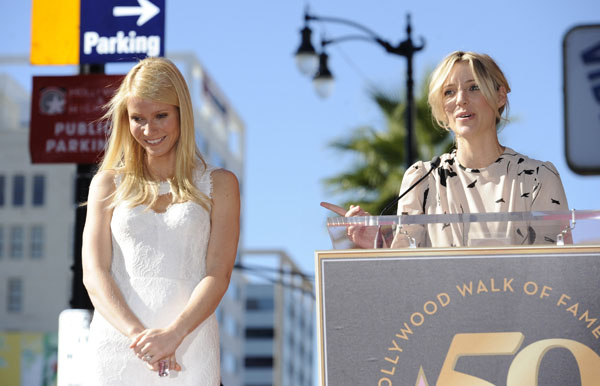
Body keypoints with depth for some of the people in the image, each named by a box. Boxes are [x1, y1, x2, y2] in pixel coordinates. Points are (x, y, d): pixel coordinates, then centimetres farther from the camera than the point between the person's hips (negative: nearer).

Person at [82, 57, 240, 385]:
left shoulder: (219, 184, 10)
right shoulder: (108, 184, 13)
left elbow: (218, 274, 0)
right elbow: (94, 274, 3)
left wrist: (173, 333, -16)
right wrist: (136, 333, -14)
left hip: (189, 348, -1)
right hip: (116, 345, 1)